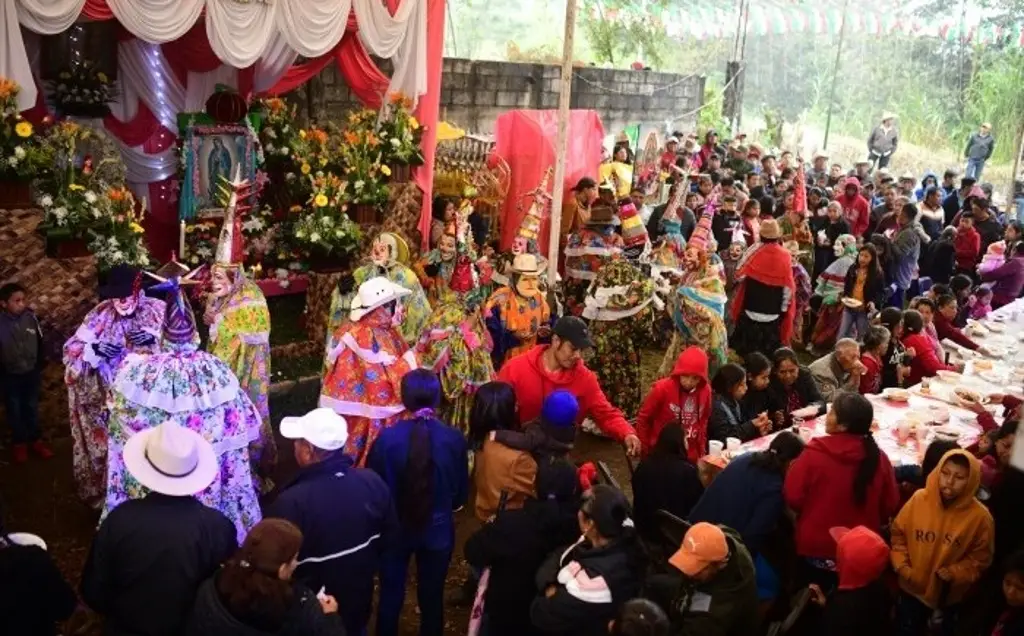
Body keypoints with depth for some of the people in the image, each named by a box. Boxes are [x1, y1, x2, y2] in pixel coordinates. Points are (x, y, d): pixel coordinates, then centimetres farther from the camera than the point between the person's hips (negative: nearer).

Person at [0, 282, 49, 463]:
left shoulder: (30, 317, -10)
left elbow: (39, 342, 2)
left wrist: (40, 365, 6)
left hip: (31, 373, 2)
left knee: (32, 408, 18)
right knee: (15, 411, 15)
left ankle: (36, 439, 34)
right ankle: (19, 443, 31)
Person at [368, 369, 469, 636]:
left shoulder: (387, 438, -21)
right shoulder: (454, 439, -17)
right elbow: (461, 493, -3)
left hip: (395, 529, 0)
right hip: (438, 530, 1)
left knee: (390, 596, 20)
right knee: (432, 597, 19)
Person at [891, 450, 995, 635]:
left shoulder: (979, 516, -18)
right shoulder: (919, 499, -15)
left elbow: (980, 558, -5)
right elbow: (898, 534, -1)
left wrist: (956, 573, -18)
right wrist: (901, 565, -10)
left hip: (949, 596, -1)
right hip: (911, 589, 1)